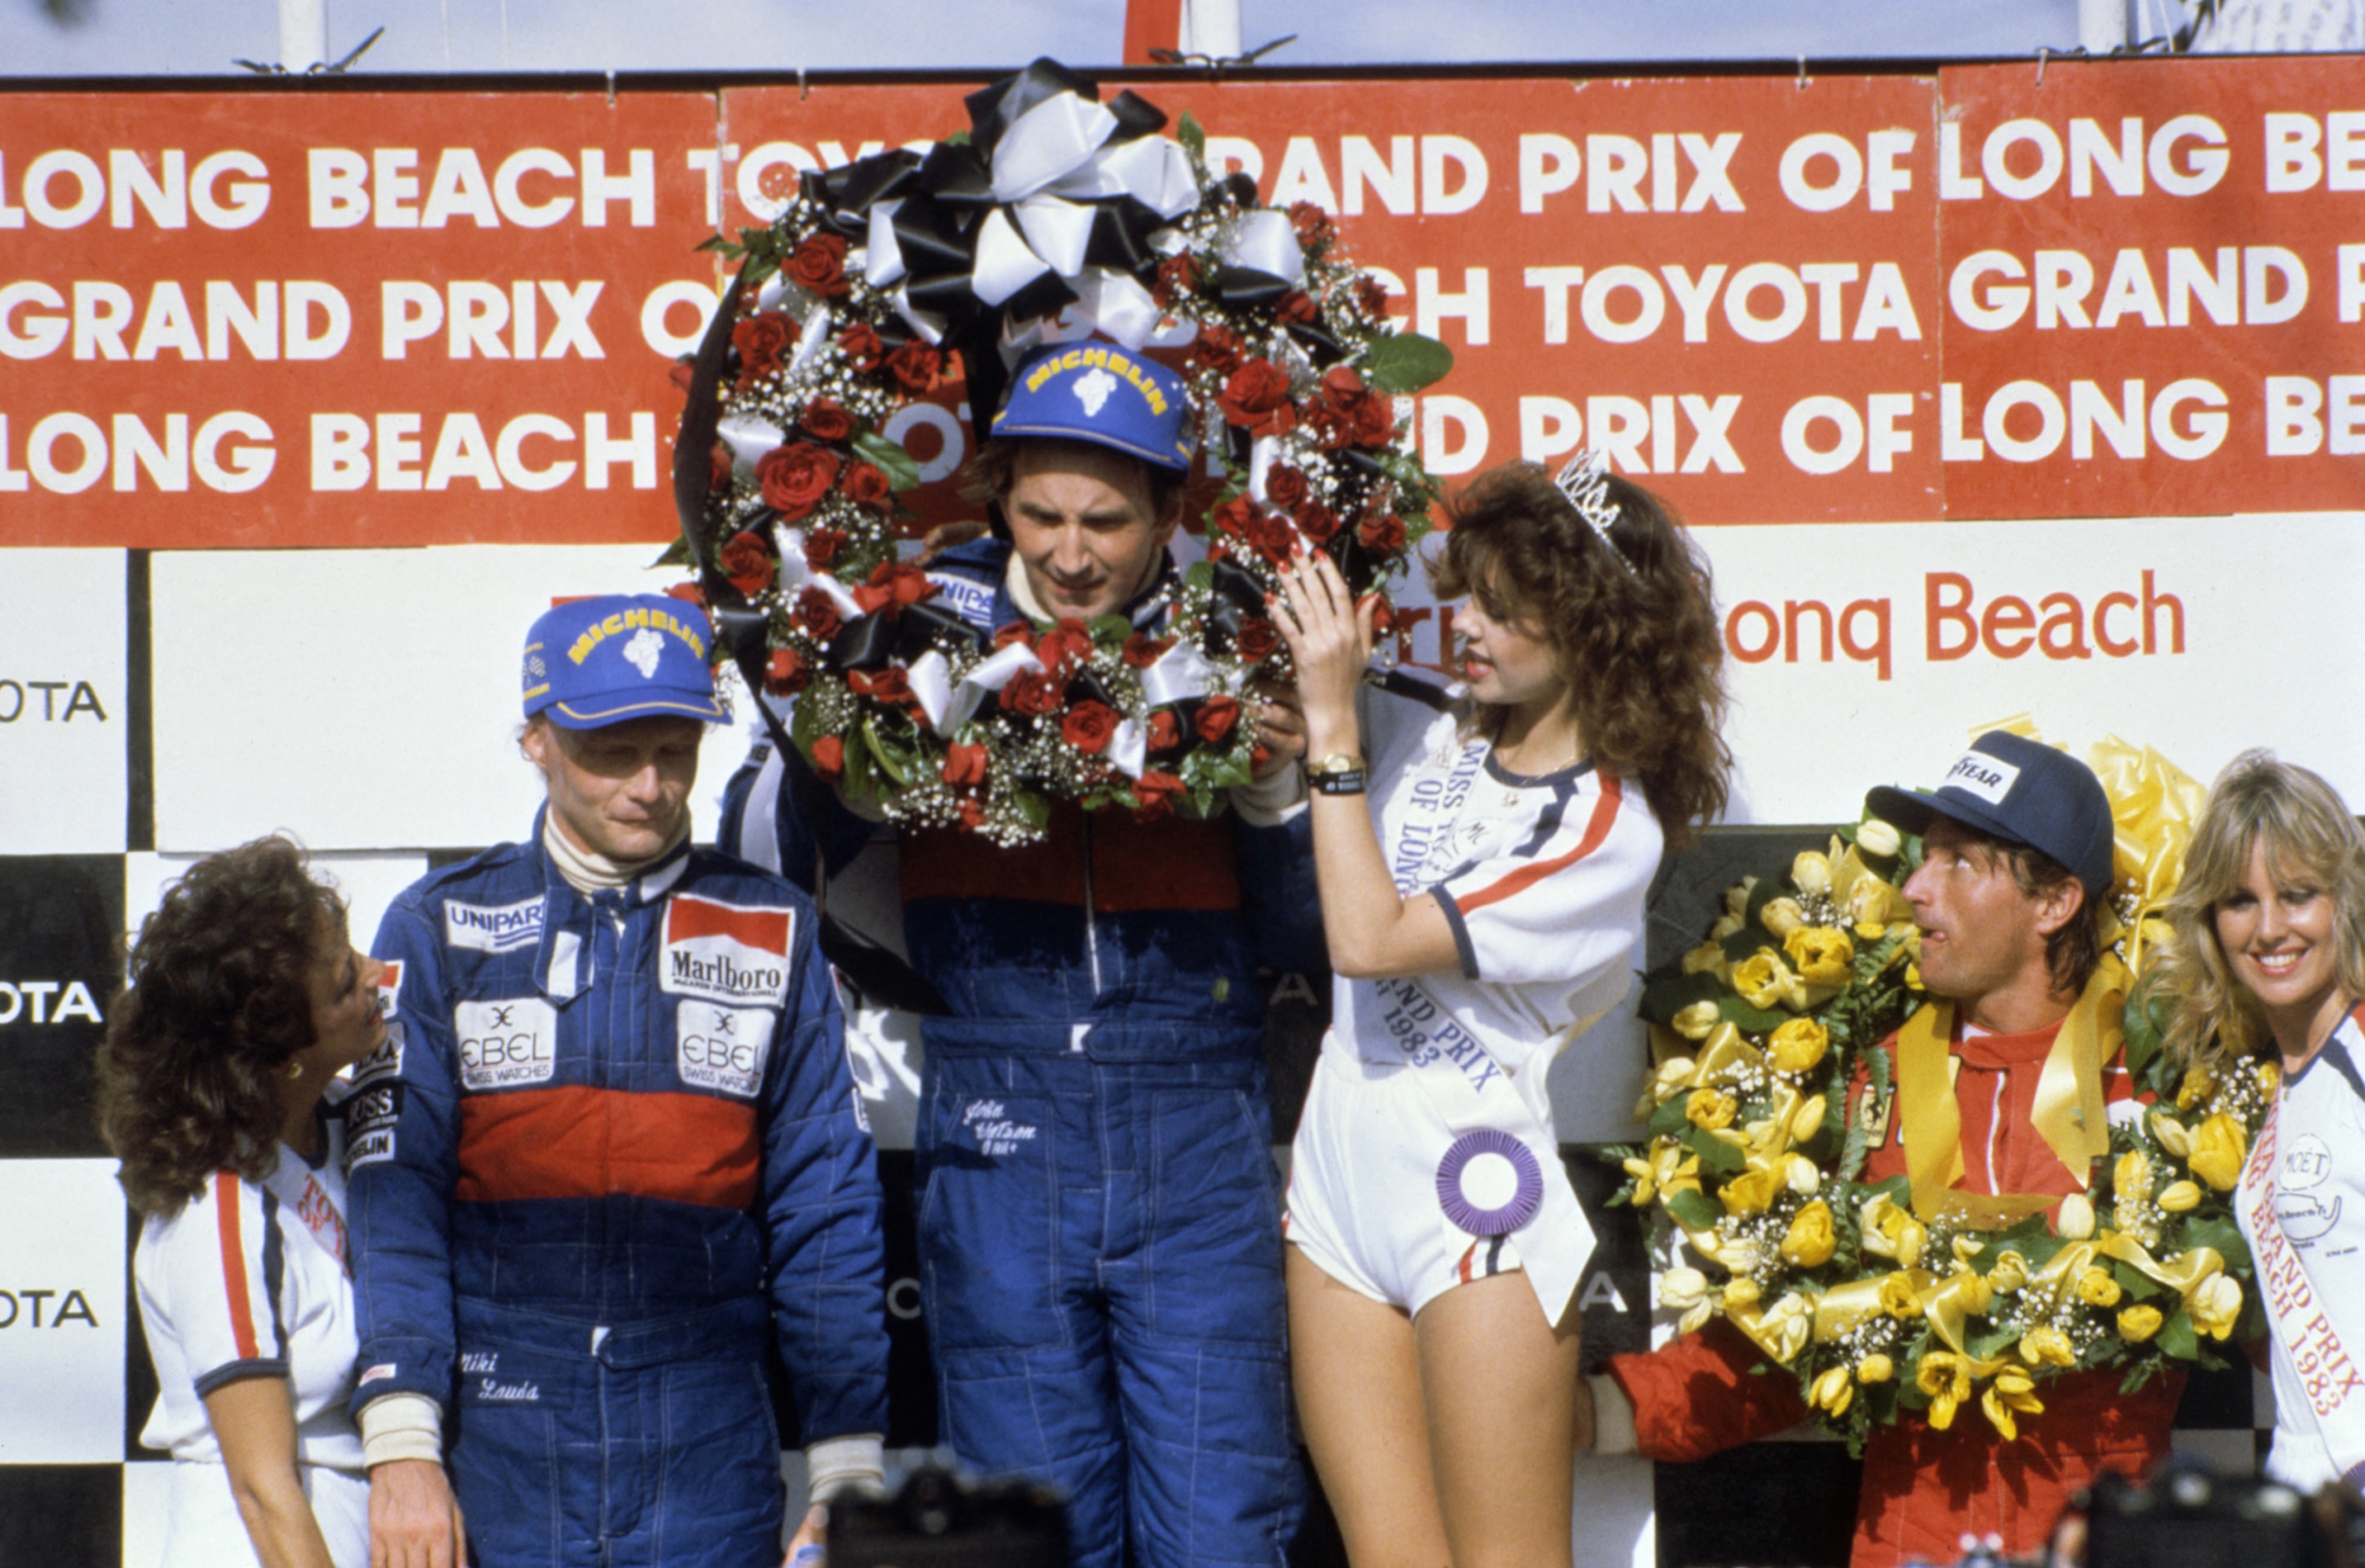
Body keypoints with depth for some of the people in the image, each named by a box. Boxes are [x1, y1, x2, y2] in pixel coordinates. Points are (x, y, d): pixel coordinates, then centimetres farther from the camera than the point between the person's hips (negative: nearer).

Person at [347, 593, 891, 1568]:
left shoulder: (771, 933, 11)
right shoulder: (441, 931, 6)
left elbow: (824, 1212, 10)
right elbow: (396, 1197, -2)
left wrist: (849, 1476, 4)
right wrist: (401, 1444, -13)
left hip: (707, 1464, 1)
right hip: (497, 1463, -1)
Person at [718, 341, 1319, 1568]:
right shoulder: (930, 627, 2)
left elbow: (1300, 945, 10)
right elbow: (757, 854, 4)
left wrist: (1275, 796, -8)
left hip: (1200, 1144, 0)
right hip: (997, 1134, 0)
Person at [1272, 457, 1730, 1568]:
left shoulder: (1610, 830, -10)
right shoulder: (1429, 748, 8)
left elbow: (1370, 939, -18)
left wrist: (1335, 728, -15)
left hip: (1475, 1207, -6)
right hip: (1341, 1180, 6)